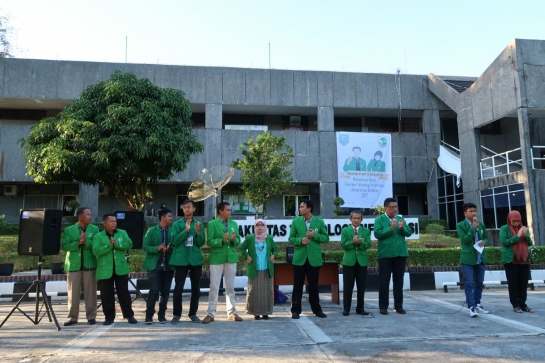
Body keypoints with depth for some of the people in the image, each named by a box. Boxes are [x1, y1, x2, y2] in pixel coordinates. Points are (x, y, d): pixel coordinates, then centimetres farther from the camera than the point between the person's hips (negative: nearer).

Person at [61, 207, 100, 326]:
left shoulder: (94, 229, 6)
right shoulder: (69, 230, 5)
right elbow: (64, 246, -5)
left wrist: (86, 242, -18)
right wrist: (78, 243, -17)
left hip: (90, 265, 0)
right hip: (74, 265, 0)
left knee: (90, 292, 3)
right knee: (73, 292, 5)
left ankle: (91, 316, 11)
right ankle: (72, 317, 16)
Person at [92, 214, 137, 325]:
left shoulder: (122, 233, 8)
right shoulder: (98, 236, 1)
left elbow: (129, 244, -7)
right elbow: (96, 251, -13)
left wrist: (116, 244, -17)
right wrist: (109, 245, -21)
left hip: (121, 269, 1)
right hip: (105, 270, -1)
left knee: (124, 292, 7)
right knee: (106, 294, 5)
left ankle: (129, 315, 14)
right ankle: (109, 317, 17)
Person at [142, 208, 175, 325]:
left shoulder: (172, 231, 6)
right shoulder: (152, 231, 0)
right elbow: (145, 247, -3)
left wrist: (169, 249, -15)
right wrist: (157, 248, -18)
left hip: (168, 266, 3)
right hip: (155, 266, -3)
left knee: (165, 292, 7)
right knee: (154, 291, -7)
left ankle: (162, 315, 18)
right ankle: (149, 316, 5)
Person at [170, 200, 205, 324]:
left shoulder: (199, 224, 7)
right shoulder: (177, 224, 2)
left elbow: (201, 243, 2)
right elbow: (174, 241, -9)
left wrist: (198, 233, -17)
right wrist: (186, 230, -19)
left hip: (195, 259, 2)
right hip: (181, 259, -2)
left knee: (196, 288, 7)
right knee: (178, 288, -1)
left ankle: (193, 313, 19)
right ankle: (176, 314, 10)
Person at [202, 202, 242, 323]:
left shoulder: (234, 224, 9)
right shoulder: (212, 224, -4)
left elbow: (238, 240, 8)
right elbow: (209, 242, -10)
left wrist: (234, 239, -14)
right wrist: (222, 240, -24)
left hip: (231, 258, 4)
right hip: (217, 259, -4)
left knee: (230, 287, 11)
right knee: (214, 287, 1)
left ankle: (232, 312, 19)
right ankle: (210, 314, 9)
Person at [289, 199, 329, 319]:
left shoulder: (319, 221, 1)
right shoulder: (295, 221, 2)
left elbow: (326, 238, 3)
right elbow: (291, 239, 3)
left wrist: (315, 235, -13)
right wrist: (300, 240, -16)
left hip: (314, 258, 0)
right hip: (299, 258, 0)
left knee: (313, 285, 9)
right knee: (298, 285, 4)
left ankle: (316, 309, 21)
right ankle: (296, 310, 13)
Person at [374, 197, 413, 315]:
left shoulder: (401, 218, 15)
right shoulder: (379, 219, 1)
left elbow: (409, 233, 6)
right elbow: (377, 234, -14)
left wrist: (402, 228, -14)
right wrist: (390, 228, -23)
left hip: (400, 254, 4)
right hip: (385, 254, -4)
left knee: (399, 281, 9)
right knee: (384, 281, 1)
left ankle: (398, 306, 17)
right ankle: (383, 307, 7)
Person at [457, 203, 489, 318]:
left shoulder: (481, 224, 10)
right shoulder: (460, 225, -6)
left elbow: (486, 238, 18)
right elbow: (464, 240, -16)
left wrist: (484, 242, -6)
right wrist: (473, 227, -19)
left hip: (481, 259, 5)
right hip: (468, 259, -5)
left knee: (479, 283, 13)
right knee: (469, 284, -7)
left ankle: (477, 304, 25)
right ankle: (471, 307, -6)